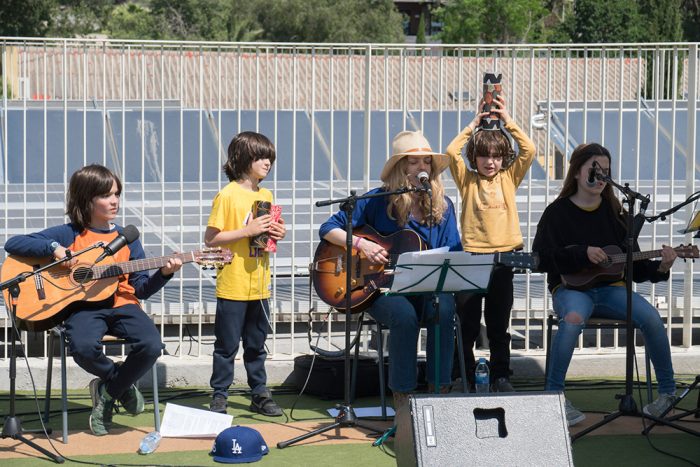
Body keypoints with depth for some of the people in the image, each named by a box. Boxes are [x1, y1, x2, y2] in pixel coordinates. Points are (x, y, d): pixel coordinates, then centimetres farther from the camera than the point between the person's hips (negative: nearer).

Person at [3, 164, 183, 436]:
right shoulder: (69, 235, 4)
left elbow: (141, 289, 11)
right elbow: (13, 244, -1)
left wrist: (164, 274, -7)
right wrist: (54, 248, -13)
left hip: (121, 304, 3)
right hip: (83, 306, -3)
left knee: (151, 346, -28)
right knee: (83, 347, -37)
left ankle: (107, 392, 2)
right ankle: (121, 382, 0)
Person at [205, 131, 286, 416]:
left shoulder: (266, 195, 11)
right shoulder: (227, 195, -10)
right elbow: (210, 239, -13)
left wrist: (276, 233, 1)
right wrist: (247, 231, -20)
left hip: (259, 285, 6)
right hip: (233, 285, -6)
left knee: (256, 345, 14)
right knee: (227, 345, 0)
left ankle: (259, 395, 22)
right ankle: (219, 397, 9)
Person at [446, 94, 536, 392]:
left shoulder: (509, 178, 8)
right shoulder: (467, 179, 4)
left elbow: (529, 151, -2)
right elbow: (452, 152, -10)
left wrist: (507, 121, -2)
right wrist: (474, 124, -4)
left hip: (503, 256, 1)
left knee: (498, 324, 9)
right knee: (467, 324, 2)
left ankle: (500, 376, 16)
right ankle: (465, 377, 10)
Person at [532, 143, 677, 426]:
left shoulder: (614, 212, 11)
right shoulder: (558, 212, 2)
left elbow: (633, 265, 9)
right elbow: (542, 259, -9)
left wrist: (660, 268, -11)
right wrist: (583, 253, -19)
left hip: (610, 288, 3)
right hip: (571, 288, -3)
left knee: (650, 317, -26)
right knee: (573, 318, -39)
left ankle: (668, 392, -10)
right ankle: (553, 396, -27)